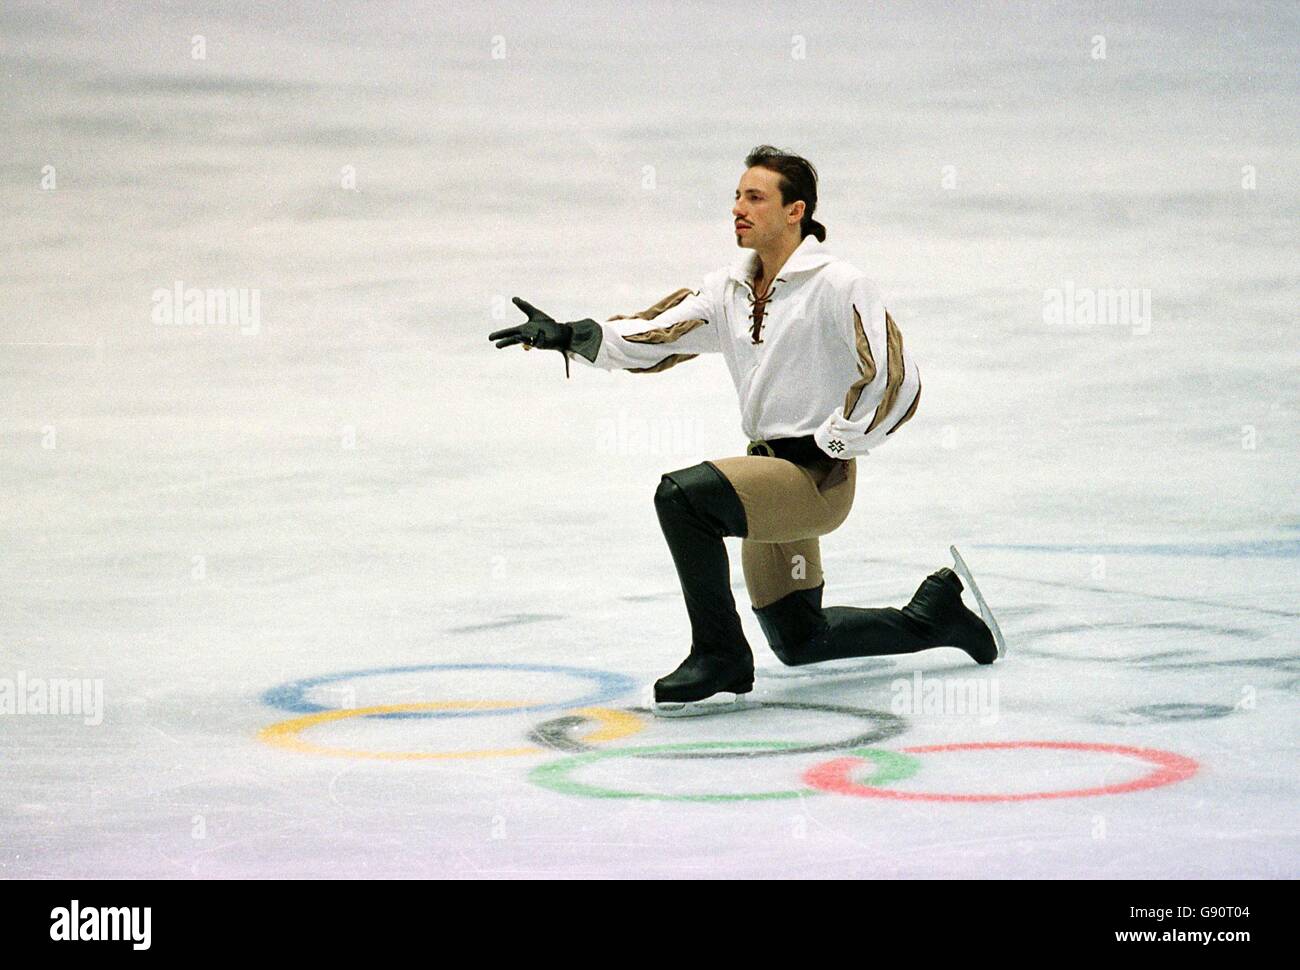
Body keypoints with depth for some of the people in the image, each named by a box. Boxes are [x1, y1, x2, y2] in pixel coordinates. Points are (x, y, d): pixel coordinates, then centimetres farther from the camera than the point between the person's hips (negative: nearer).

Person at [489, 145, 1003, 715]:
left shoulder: (838, 287, -14)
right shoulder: (730, 290, 8)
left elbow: (895, 382, -17)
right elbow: (654, 337, -1)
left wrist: (827, 445, -13)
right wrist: (571, 337, -15)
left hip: (818, 478, -9)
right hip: (771, 474, 9)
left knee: (682, 495, -29)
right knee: (796, 639, 19)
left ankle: (721, 658, -18)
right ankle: (935, 615, 38)